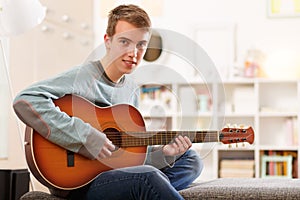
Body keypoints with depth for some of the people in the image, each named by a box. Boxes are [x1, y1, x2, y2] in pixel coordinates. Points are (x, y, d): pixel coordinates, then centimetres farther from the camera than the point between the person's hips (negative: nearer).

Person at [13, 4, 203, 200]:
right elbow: (25, 101, -30)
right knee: (148, 177, -33)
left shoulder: (131, 89, 10)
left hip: (115, 173, 9)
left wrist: (163, 153, -3)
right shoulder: (82, 76, -14)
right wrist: (86, 137, -29)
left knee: (191, 160, 7)